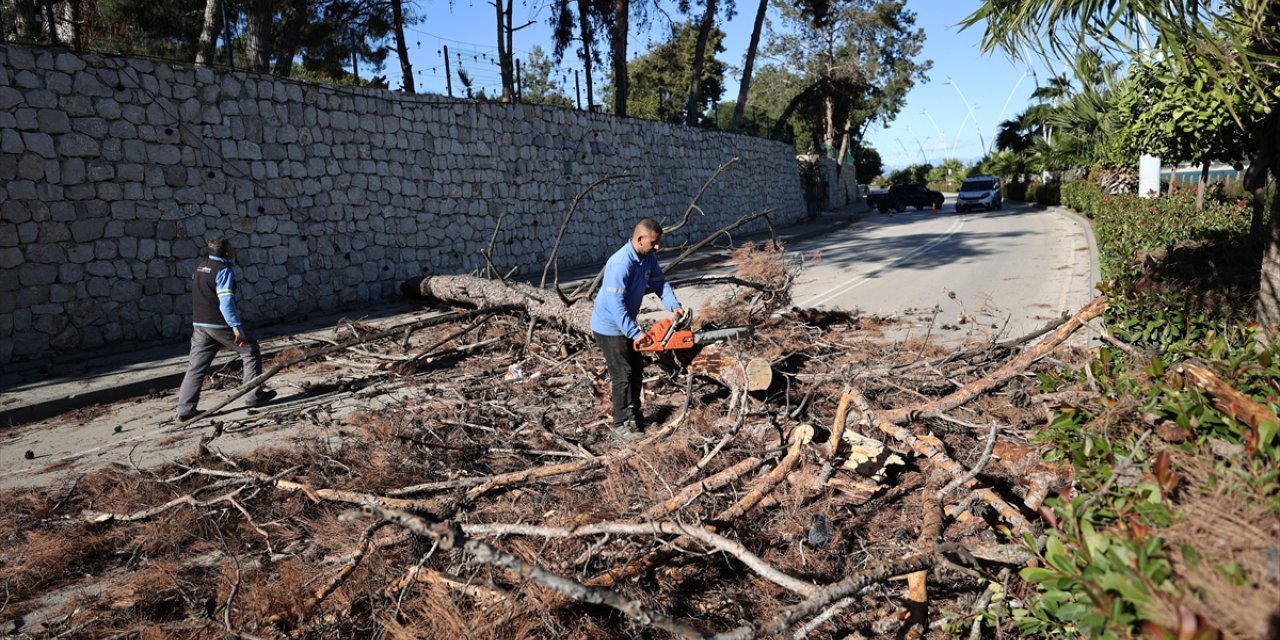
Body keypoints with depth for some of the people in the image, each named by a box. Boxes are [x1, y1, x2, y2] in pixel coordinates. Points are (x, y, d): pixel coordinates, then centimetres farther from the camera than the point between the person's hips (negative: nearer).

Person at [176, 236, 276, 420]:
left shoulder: (200, 268, 14)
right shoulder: (223, 270, -14)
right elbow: (226, 301, -23)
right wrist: (236, 326, -25)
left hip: (199, 324, 8)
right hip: (220, 324, -8)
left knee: (196, 367, 8)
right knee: (251, 351, 8)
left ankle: (185, 409, 5)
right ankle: (255, 395, 10)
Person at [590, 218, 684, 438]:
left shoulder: (649, 258, -3)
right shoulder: (620, 264, -31)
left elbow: (659, 282, 1)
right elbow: (615, 304, -33)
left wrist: (674, 305, -18)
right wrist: (636, 334, -33)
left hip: (625, 324, 9)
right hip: (609, 327, -9)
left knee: (637, 368, 15)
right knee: (623, 374, -4)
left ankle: (634, 413, 30)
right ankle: (622, 422, 9)